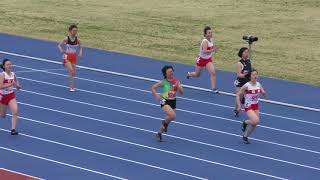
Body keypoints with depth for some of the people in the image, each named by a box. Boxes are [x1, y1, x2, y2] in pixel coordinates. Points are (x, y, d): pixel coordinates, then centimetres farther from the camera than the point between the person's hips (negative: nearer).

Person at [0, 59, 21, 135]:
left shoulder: (13, 74, -3)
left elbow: (16, 81, 20)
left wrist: (18, 85, -2)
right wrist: (11, 84, -36)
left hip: (11, 95, 4)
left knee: (15, 112, -17)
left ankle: (13, 129, -11)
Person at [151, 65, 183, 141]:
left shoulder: (176, 81, -1)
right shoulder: (163, 82, -10)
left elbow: (181, 93, -3)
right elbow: (153, 88, -1)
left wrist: (178, 86, -21)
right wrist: (156, 95, -16)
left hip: (173, 102, 5)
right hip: (165, 101, -5)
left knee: (170, 117, 10)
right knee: (173, 116, -27)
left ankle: (159, 133, 30)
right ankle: (165, 123, 7)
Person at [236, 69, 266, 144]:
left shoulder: (258, 85, -3)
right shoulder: (246, 86, -18)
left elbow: (264, 94, 7)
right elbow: (238, 95, -12)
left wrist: (264, 93, -18)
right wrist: (238, 105, -18)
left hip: (256, 106, 6)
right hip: (248, 107, -6)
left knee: (254, 124, 6)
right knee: (256, 121, -24)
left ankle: (245, 136, 29)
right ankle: (245, 122, 7)